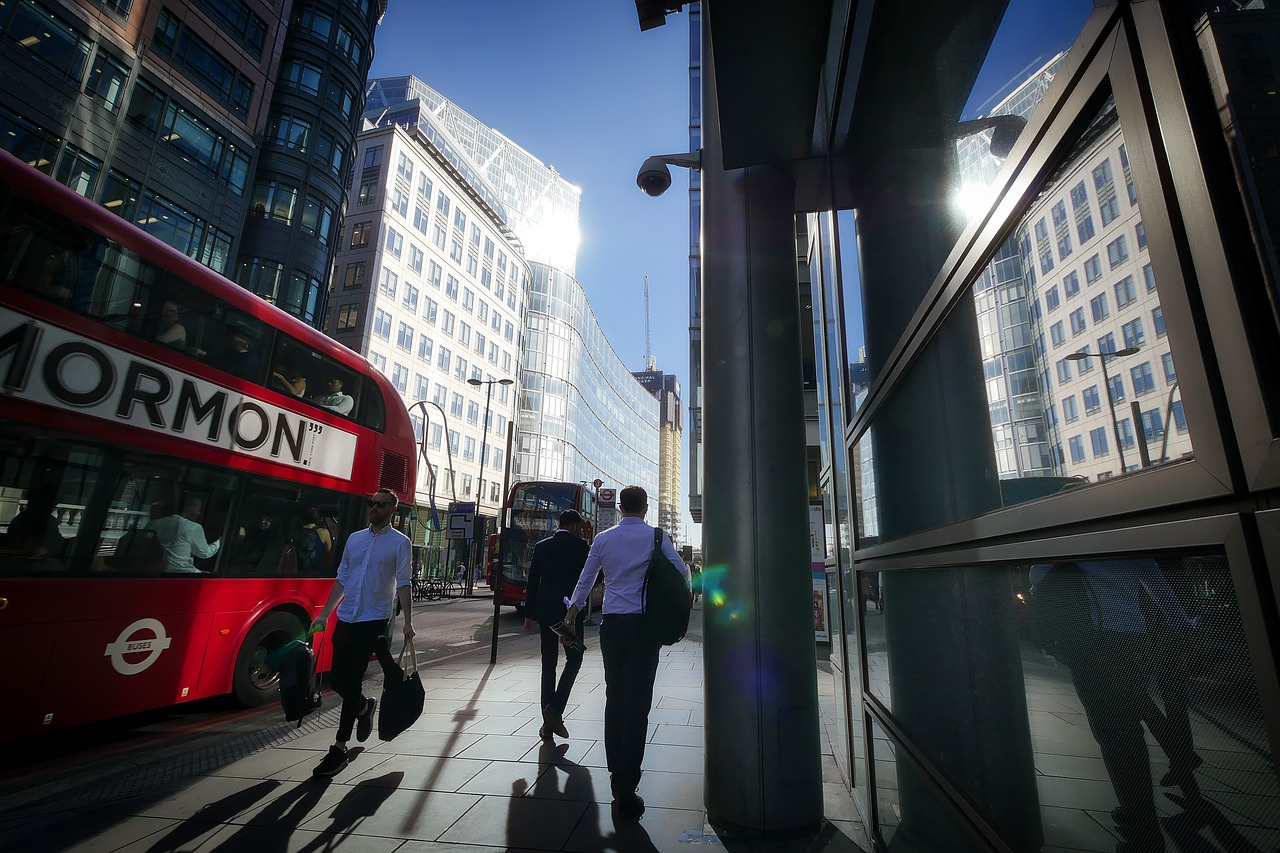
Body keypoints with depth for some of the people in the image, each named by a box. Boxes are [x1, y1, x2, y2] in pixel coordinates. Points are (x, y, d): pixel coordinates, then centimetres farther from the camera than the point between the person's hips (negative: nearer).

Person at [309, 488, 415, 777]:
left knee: (351, 681, -4)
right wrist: (324, 614, 14)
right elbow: (342, 579, 16)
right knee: (338, 680, 11)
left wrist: (407, 622, -12)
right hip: (345, 619, 5)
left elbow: (403, 584, -7)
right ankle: (364, 707, 41)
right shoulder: (355, 538, 11)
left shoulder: (400, 542, -4)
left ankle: (339, 749, 9)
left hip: (373, 621, -5)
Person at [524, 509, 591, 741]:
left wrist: (529, 615, 12)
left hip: (545, 612, 4)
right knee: (574, 659, 10)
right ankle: (555, 708, -7)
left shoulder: (541, 546, 7)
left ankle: (548, 725, 13)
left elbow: (532, 582, 7)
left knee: (548, 665, 10)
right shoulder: (581, 546, -6)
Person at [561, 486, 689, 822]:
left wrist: (573, 610, 26)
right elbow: (682, 572, -5)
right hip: (645, 625, -3)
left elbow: (586, 578, 13)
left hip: (611, 624, 3)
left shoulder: (604, 538, 4)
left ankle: (617, 775, 26)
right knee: (637, 703, -1)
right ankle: (626, 794, -1)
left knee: (614, 699, 16)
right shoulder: (657, 537, -5)